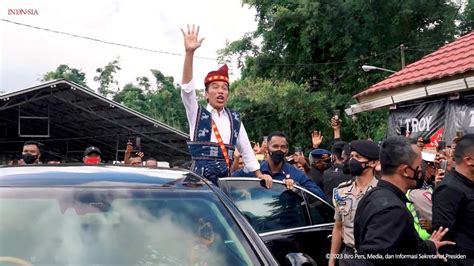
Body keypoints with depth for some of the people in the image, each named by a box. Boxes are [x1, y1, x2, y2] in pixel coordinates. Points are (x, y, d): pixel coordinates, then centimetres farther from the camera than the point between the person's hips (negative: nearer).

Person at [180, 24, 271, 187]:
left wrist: (259, 174, 13)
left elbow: (246, 150, 18)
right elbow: (187, 88, -13)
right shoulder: (197, 114, 3)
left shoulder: (234, 118, 13)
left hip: (225, 178, 4)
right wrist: (189, 52, -23)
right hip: (201, 178, -4)